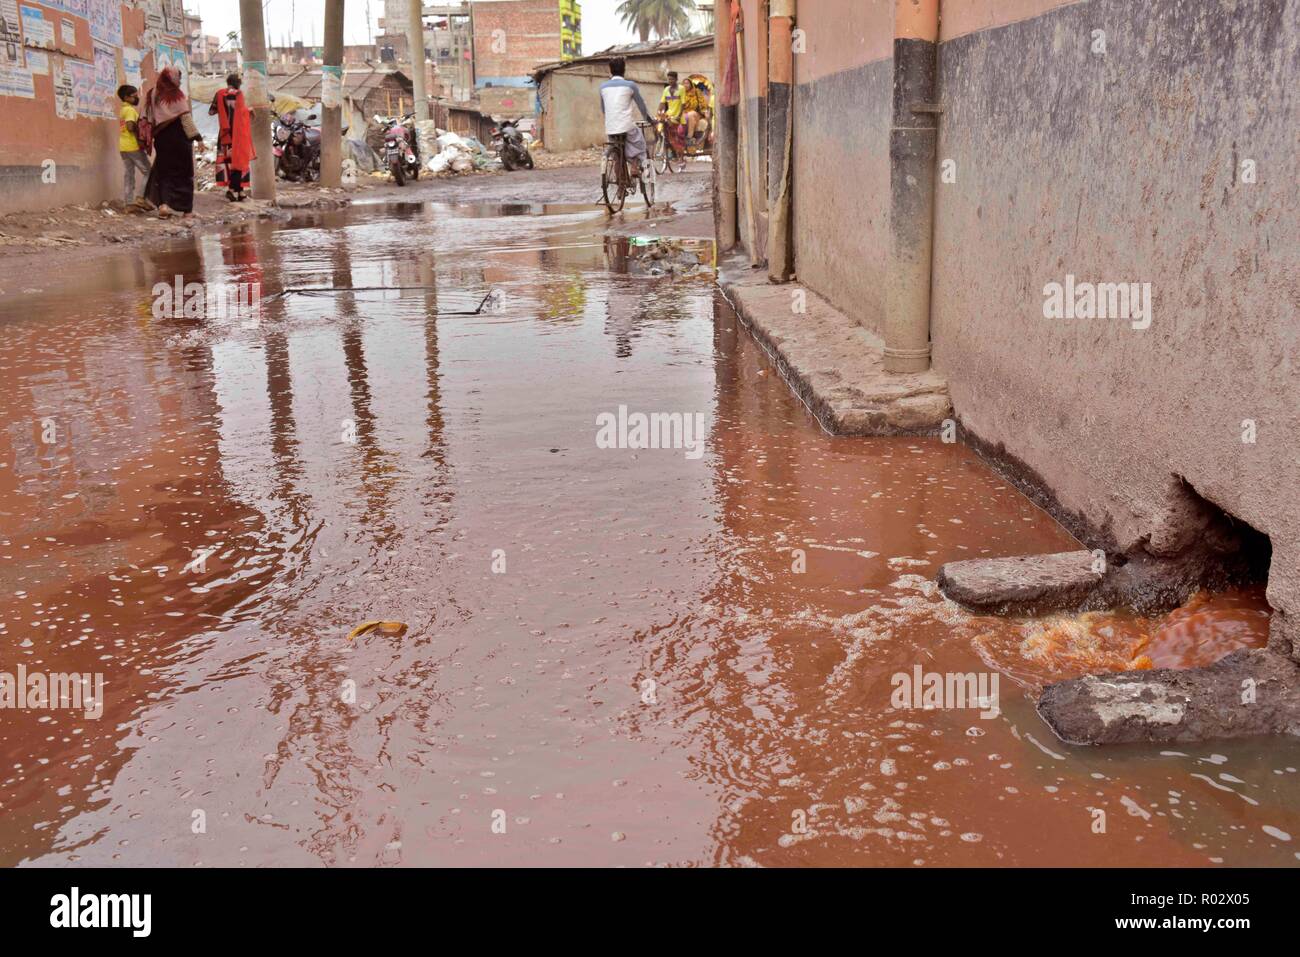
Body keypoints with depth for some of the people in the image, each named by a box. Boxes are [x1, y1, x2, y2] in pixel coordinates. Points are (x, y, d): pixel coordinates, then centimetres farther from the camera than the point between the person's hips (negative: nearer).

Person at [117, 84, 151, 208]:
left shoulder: (122, 110, 17)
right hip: (134, 146, -8)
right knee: (147, 171, -1)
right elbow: (130, 127, -23)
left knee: (128, 175, 7)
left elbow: (127, 127, 15)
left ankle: (129, 203, 5)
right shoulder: (130, 110, -11)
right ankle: (140, 198, -9)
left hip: (123, 147, 9)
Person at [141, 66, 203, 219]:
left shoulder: (153, 96, 5)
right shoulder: (177, 95, -8)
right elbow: (186, 118, -12)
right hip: (179, 138, -4)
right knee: (184, 173, 6)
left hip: (162, 139, 4)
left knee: (163, 172, 11)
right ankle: (187, 209, 8)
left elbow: (148, 119, 5)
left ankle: (163, 203, -8)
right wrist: (198, 137, -8)